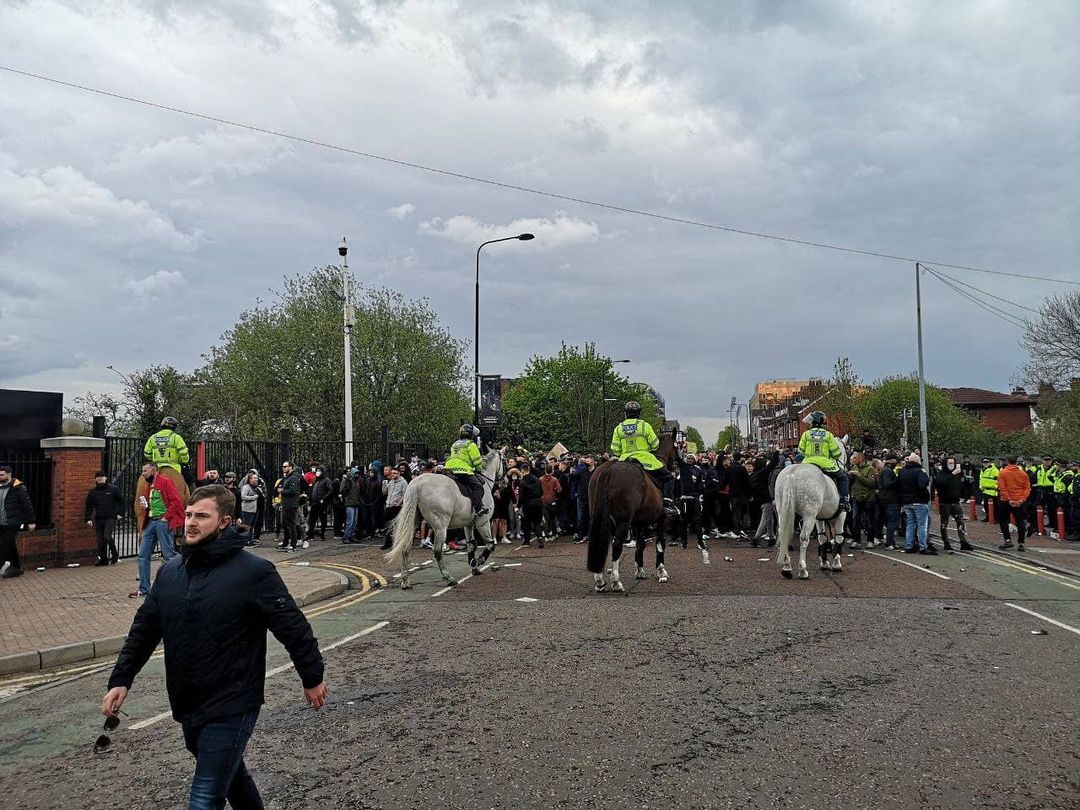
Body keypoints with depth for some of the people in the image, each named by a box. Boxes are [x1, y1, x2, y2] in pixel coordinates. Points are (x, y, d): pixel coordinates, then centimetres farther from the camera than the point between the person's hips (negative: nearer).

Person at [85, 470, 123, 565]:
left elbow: (121, 501, 9)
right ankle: (103, 559, 15)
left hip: (110, 518, -4)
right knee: (100, 540, 5)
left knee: (107, 537, -17)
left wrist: (120, 513, 2)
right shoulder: (92, 492, 8)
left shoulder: (113, 489, 1)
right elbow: (89, 507, 11)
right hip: (98, 519, 4)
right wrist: (88, 519, 2)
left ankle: (114, 554, 3)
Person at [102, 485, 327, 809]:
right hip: (187, 707, 7)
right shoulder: (170, 571, 4)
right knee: (230, 774, 26)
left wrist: (312, 678, -5)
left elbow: (293, 627, -11)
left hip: (231, 709, -7)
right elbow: (144, 628, 11)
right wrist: (121, 680, 3)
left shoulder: (253, 571, -16)